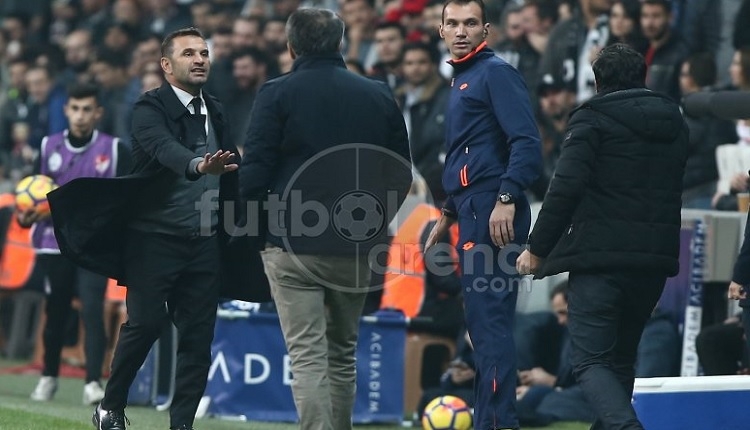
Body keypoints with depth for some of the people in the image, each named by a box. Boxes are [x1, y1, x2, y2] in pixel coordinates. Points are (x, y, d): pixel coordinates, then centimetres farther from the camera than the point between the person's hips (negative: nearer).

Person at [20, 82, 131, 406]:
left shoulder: (114, 149, -1)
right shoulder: (49, 147, 6)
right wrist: (26, 217, -6)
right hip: (54, 244, 3)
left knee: (92, 311, -16)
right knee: (55, 312, 11)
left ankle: (93, 383, -17)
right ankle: (49, 377, 29)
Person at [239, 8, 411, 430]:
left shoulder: (277, 94, -5)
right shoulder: (379, 96, 6)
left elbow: (254, 173, -8)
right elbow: (402, 174, 11)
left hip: (292, 243, -4)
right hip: (357, 250, 4)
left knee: (307, 355, -6)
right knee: (343, 354, 16)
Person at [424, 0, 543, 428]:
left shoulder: (496, 73, -7)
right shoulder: (462, 79, 22)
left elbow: (526, 141, -17)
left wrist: (507, 199, -25)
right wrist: (450, 212, 29)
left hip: (494, 216, -10)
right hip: (473, 215, 10)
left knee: (490, 322, -12)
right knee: (482, 325, 10)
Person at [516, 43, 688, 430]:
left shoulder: (592, 119, -4)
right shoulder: (675, 122, 17)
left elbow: (565, 187, -12)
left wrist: (537, 248, -7)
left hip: (599, 257, -6)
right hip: (655, 259, 6)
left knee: (589, 359, -7)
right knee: (621, 358, 18)